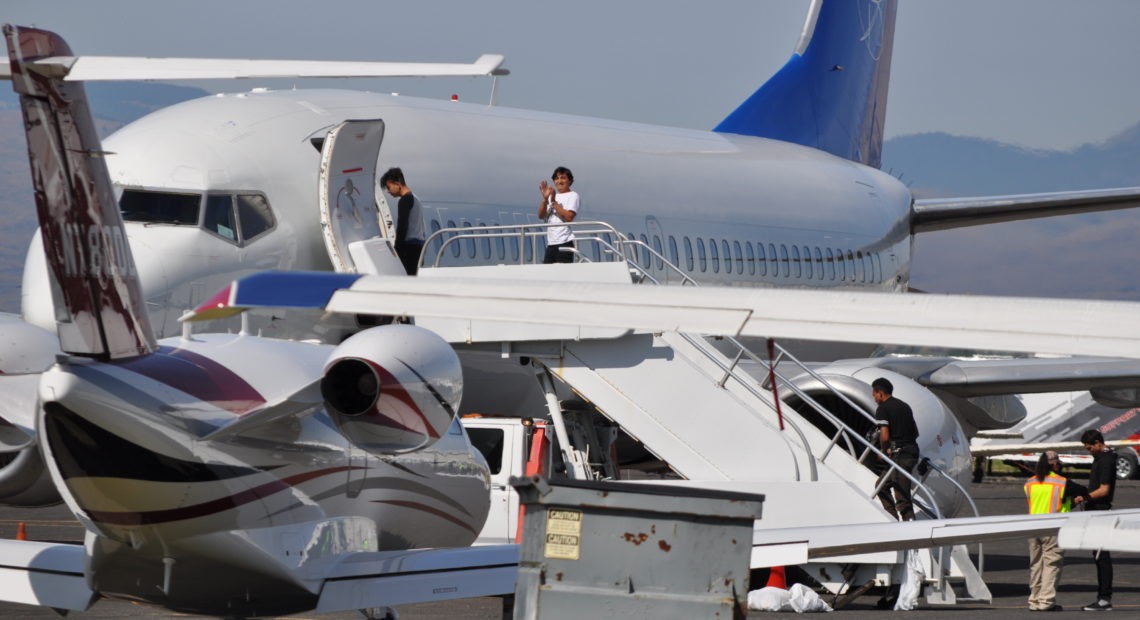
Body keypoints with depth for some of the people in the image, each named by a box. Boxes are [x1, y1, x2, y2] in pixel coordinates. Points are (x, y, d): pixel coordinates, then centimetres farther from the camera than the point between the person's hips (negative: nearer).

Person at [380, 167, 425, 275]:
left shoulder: (405, 200, -8)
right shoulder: (415, 198, 22)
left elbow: (402, 227, -15)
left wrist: (397, 250, -13)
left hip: (409, 245, -10)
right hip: (419, 245, 10)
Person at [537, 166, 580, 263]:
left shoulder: (573, 196, 1)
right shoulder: (552, 196, 20)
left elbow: (569, 217, -12)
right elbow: (541, 216, 10)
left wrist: (554, 202, -11)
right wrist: (545, 199, -4)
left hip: (564, 243, -6)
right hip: (550, 244, 6)